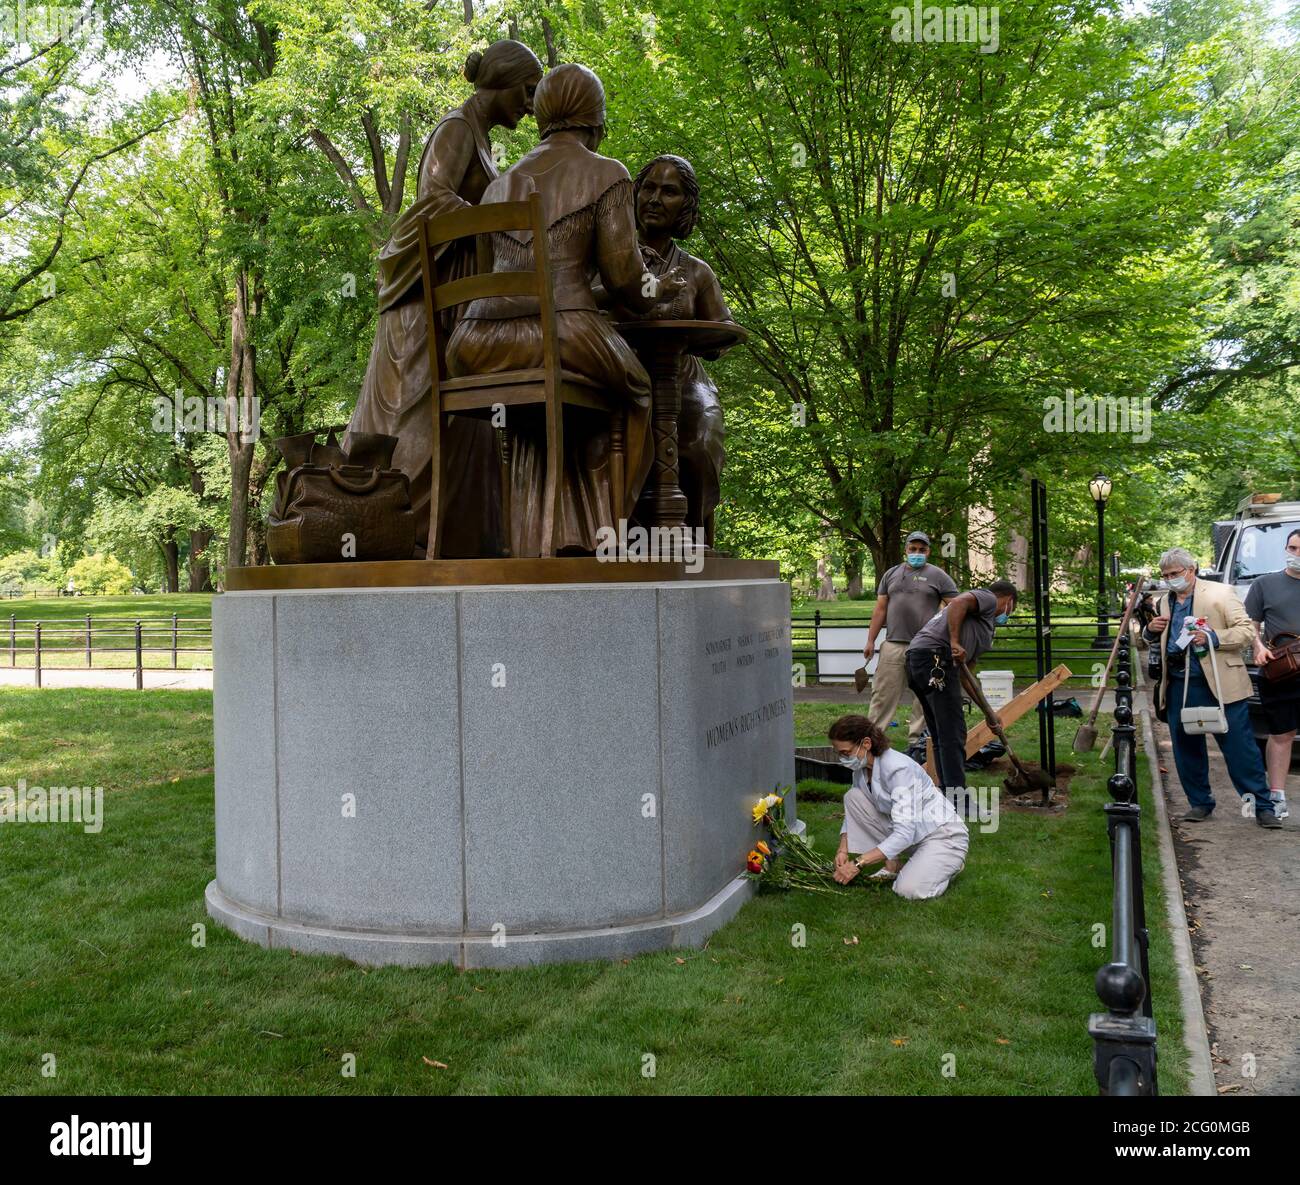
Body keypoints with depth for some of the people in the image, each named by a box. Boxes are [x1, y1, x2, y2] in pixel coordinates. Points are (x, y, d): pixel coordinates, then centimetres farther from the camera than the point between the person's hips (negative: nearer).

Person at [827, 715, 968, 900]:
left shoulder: (898, 769, -29)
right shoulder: (861, 768, -5)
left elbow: (905, 833, -34)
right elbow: (852, 811, 6)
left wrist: (857, 864, -36)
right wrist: (843, 850, -13)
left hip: (944, 835, -7)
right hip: (904, 831, 7)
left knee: (909, 890, -30)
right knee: (853, 796, -11)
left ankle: (949, 863, 3)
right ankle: (892, 864, -1)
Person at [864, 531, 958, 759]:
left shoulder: (938, 576, 5)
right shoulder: (891, 574, 15)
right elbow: (880, 609, 15)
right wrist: (871, 640, 9)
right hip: (893, 645, 2)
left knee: (923, 698, 3)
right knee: (883, 694, 1)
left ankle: (916, 743, 10)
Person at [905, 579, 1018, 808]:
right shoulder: (988, 599, 9)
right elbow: (958, 602, -14)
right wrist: (954, 643, -17)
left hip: (915, 660, 10)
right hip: (935, 658, -10)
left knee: (941, 736, 15)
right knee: (952, 735, -8)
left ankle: (948, 793, 20)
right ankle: (957, 799, -7)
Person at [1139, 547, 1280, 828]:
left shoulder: (1220, 593, 0)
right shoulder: (1165, 603, 16)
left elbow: (1247, 630, -5)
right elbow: (1143, 643, 25)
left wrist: (1212, 638, -19)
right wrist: (1150, 631, 2)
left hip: (1219, 686, -5)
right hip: (1178, 687, 5)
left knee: (1240, 748, -2)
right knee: (1186, 749, 10)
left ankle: (1262, 807, 7)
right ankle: (1200, 804, 23)